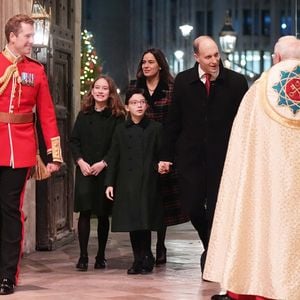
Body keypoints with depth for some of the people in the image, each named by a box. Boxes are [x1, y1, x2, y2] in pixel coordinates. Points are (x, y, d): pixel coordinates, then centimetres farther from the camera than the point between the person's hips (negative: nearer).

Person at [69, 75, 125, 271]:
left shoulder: (117, 116, 0)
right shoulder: (84, 115, 9)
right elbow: (74, 141, 7)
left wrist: (103, 163, -13)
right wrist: (80, 161, -8)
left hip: (106, 171, -2)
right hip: (84, 170, 2)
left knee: (103, 214, 5)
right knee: (84, 212, -5)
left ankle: (101, 256, 15)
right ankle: (83, 256, -3)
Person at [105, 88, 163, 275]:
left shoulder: (155, 128, 3)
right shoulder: (121, 130, 10)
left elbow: (161, 154, 4)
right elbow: (114, 158, 10)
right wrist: (110, 183, 5)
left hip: (147, 183, -3)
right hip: (126, 183, 3)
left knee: (145, 222, -6)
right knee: (132, 223, 5)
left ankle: (145, 259, 4)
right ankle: (139, 260, 13)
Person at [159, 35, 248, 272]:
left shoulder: (236, 82, -2)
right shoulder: (183, 81, 3)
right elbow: (173, 121, 7)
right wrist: (166, 155, 4)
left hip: (222, 156, -2)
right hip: (190, 156, 2)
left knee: (215, 209, 0)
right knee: (193, 207, 1)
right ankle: (213, 248, 25)